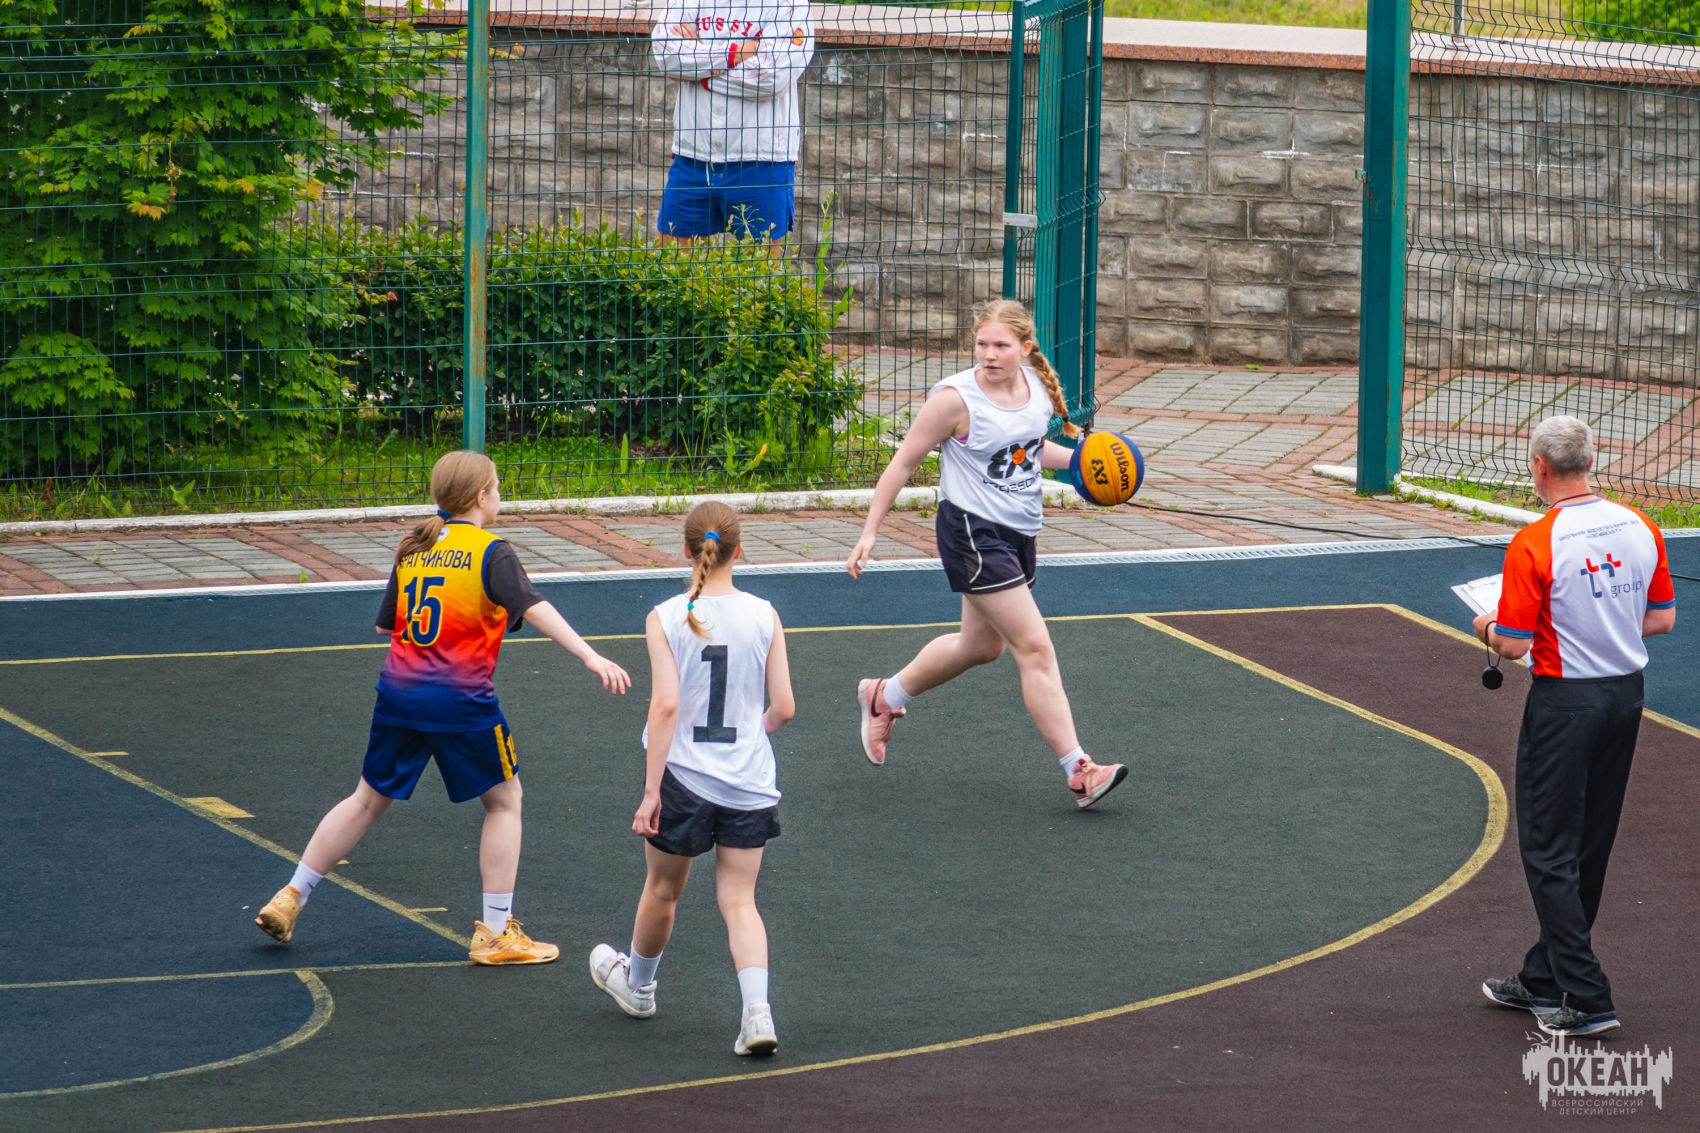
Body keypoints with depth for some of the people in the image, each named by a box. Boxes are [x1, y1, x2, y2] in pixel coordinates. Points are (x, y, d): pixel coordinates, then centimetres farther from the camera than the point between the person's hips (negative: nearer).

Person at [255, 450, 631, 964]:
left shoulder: (412, 548, 10)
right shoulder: (492, 552, -7)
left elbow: (385, 623, 17)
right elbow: (534, 609, -20)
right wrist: (591, 657, -28)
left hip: (398, 691, 5)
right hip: (460, 700, -5)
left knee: (369, 799, 19)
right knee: (504, 801, 12)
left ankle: (288, 900, 22)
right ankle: (495, 932, 10)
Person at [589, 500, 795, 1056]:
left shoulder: (665, 619, -9)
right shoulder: (764, 616, -4)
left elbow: (665, 704, -16)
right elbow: (783, 706, -2)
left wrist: (651, 791, -13)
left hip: (683, 778, -1)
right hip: (748, 782, 1)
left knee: (662, 890, 19)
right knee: (738, 899, 6)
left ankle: (637, 984, 43)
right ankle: (757, 1011, -13)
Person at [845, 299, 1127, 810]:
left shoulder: (1036, 386, 1)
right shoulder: (956, 399, -18)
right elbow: (903, 462, -9)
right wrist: (870, 532, -9)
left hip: (1020, 532, 8)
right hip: (973, 532, -8)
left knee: (982, 644, 23)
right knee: (1035, 647, -12)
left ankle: (884, 697, 45)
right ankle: (1079, 772, -11)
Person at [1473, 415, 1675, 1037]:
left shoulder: (1534, 544, -19)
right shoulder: (1640, 529, 0)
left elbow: (1513, 644, -17)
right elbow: (1662, 617, 8)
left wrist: (1488, 631, 5)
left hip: (1565, 701, -7)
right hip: (1627, 694, 7)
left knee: (1549, 850, 1)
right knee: (1589, 846, 16)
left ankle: (1586, 998, -4)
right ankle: (1544, 979, 28)